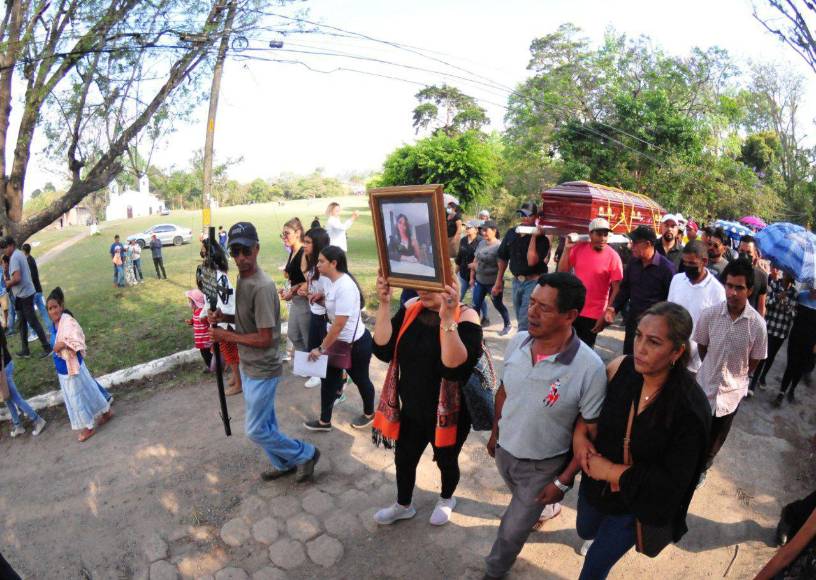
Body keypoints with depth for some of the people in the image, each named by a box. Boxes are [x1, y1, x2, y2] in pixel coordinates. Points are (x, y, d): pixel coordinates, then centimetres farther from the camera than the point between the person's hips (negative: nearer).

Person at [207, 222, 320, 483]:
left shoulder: (262, 287, -27)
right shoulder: (242, 278, 2)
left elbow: (265, 339, -25)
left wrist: (227, 336, -18)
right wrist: (225, 317, -1)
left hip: (262, 371, -9)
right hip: (248, 366, 9)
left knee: (256, 430, 3)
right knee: (266, 423, 21)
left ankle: (306, 453, 21)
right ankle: (285, 463, 41)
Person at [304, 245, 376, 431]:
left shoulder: (344, 286, -28)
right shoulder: (334, 282, 1)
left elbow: (339, 324, -28)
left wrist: (321, 348, -21)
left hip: (355, 344, -8)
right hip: (339, 342, 9)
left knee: (360, 380, 14)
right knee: (328, 380, 12)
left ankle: (369, 414, 38)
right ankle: (324, 421, 27)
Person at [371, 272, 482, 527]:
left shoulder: (466, 316, -22)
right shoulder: (411, 308, -8)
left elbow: (456, 368, -35)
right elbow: (384, 350, -15)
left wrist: (447, 319, -46)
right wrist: (384, 305, -24)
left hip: (447, 414, -4)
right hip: (411, 409, 4)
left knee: (446, 461, 23)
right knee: (403, 459, 23)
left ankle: (446, 500, 55)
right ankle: (403, 505, 53)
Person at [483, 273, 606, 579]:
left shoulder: (590, 369, -31)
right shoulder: (517, 342, -16)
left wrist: (563, 482, -13)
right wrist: (495, 432, 12)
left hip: (543, 465, -5)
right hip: (504, 450, 5)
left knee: (511, 530, 14)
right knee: (524, 501, 34)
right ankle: (545, 508, 69)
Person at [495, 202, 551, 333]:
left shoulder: (541, 238, -14)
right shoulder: (511, 233, 2)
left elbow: (531, 261, -26)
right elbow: (503, 258, 11)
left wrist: (533, 237, -24)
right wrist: (499, 281, 13)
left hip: (533, 282, -6)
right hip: (516, 281, 6)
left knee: (524, 324, -8)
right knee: (521, 320, 19)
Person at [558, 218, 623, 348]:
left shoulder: (613, 256, -13)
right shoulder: (579, 248, -3)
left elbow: (616, 289, -11)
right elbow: (562, 271, 1)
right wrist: (567, 249, -11)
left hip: (594, 315, -3)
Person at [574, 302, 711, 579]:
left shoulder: (690, 408, -29)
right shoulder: (620, 367, -20)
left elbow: (672, 481, -22)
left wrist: (611, 471, -22)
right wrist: (579, 432, -16)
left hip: (634, 506, -4)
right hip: (594, 483, 4)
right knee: (585, 531, 34)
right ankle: (598, 537, 68)